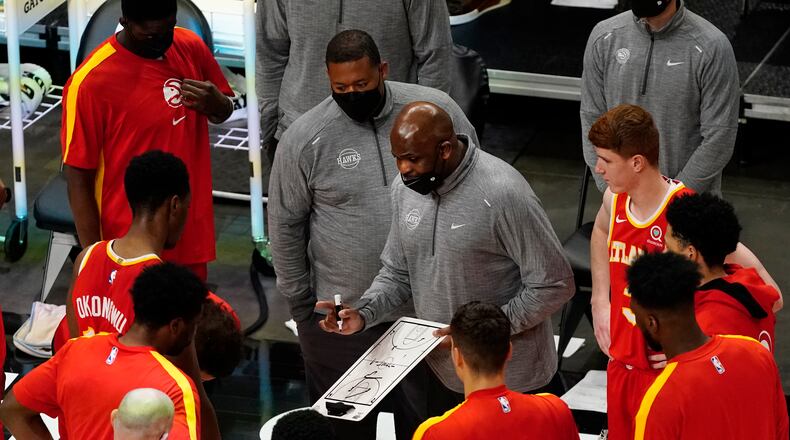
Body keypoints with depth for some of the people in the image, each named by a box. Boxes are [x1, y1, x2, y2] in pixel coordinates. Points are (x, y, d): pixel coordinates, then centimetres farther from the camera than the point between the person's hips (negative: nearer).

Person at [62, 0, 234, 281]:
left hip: (191, 234, 5)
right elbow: (79, 180, -13)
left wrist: (216, 105, -10)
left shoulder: (191, 47, -1)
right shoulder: (90, 82, -18)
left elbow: (225, 112, 15)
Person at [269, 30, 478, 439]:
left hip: (430, 305, 1)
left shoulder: (437, 110, -7)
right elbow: (286, 224, 0)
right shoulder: (304, 139, -10)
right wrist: (300, 302, 2)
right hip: (341, 315, -1)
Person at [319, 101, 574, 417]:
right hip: (442, 372, 7)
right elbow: (397, 273, 10)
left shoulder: (502, 193, -25)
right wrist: (363, 313, -8)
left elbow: (554, 285, -19)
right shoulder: (406, 187, -2)